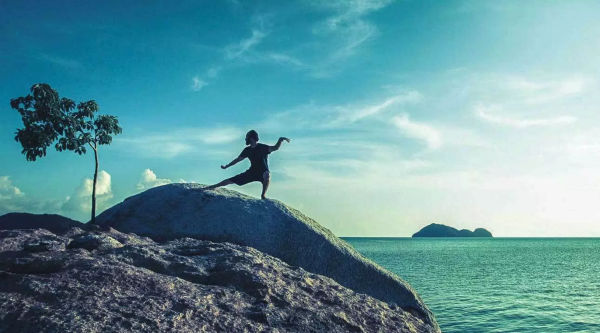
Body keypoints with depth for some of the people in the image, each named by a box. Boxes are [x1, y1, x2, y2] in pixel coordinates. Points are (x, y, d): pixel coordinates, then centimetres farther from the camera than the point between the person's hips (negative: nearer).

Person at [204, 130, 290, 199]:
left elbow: (275, 148, -29)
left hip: (263, 172, -5)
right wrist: (226, 166, 21)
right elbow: (238, 159, 14)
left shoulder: (262, 147, -14)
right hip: (252, 171, 5)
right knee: (232, 180, 1)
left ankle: (263, 195, -28)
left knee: (267, 175, -42)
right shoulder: (247, 150, 2)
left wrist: (280, 140, -47)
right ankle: (213, 186, 16)